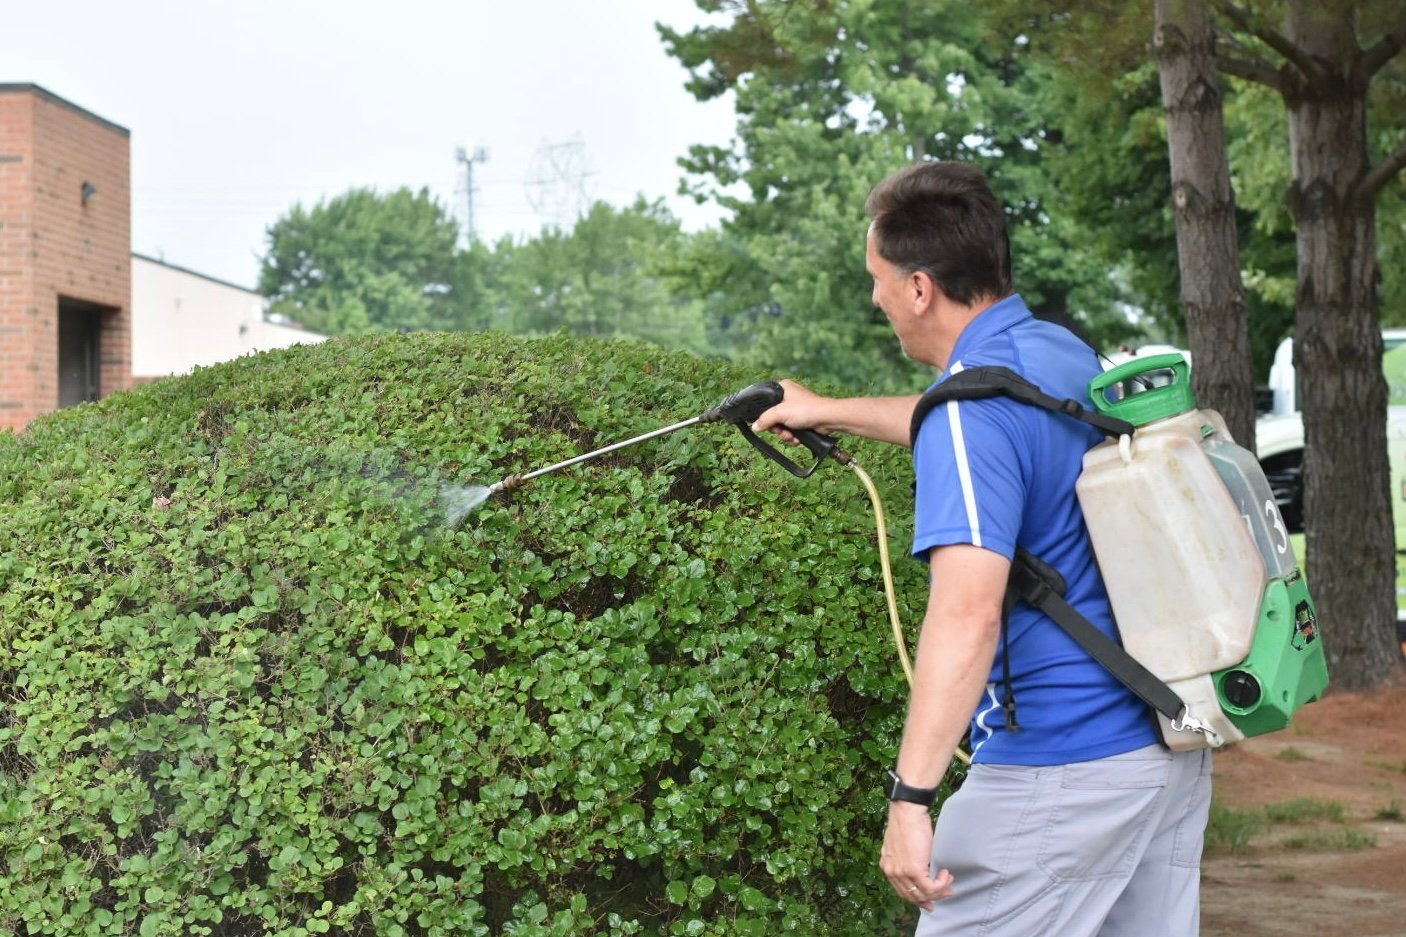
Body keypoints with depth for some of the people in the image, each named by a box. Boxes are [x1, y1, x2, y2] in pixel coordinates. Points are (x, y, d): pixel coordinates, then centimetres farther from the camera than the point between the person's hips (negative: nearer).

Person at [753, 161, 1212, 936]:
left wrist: (910, 797, -31)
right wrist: (827, 411, 42)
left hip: (1060, 772, -9)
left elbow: (967, 612, -30)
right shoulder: (1065, 353, 8)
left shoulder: (975, 406, -19)